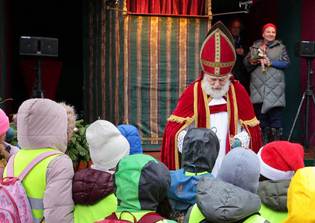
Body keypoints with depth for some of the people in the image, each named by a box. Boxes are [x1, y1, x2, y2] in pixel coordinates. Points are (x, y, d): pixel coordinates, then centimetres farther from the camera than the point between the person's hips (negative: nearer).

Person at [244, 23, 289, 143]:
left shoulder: (280, 47, 9)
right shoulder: (254, 46, 15)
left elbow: (286, 63, -1)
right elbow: (245, 61, 13)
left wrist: (270, 63, -11)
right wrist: (251, 62, -8)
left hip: (274, 87, -2)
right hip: (258, 87, 3)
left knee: (275, 115, -8)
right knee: (261, 117, 7)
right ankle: (263, 143, 16)